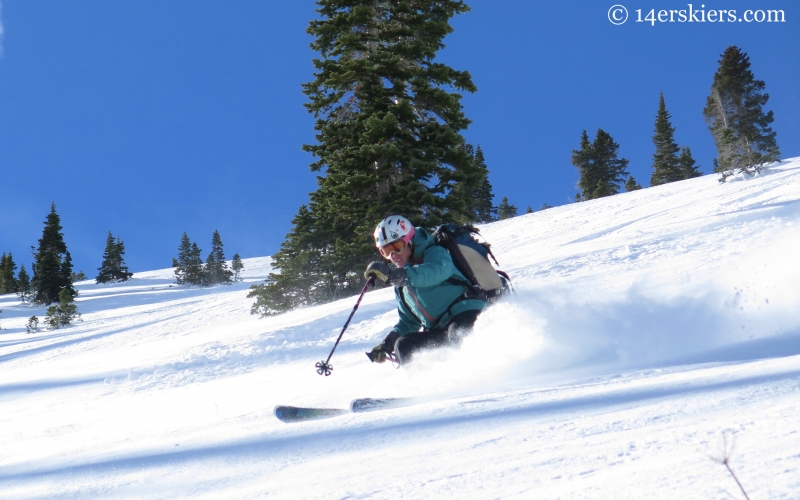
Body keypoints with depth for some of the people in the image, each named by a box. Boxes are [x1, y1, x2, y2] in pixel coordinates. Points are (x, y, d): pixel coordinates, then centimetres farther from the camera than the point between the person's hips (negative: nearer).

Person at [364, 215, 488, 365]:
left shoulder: (435, 253, 1)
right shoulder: (400, 285, 23)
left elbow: (438, 271, -25)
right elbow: (409, 321, 32)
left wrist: (394, 274, -37)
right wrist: (388, 343, 15)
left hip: (466, 313, -7)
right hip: (439, 331, 8)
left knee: (457, 333, -38)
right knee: (404, 346, -13)